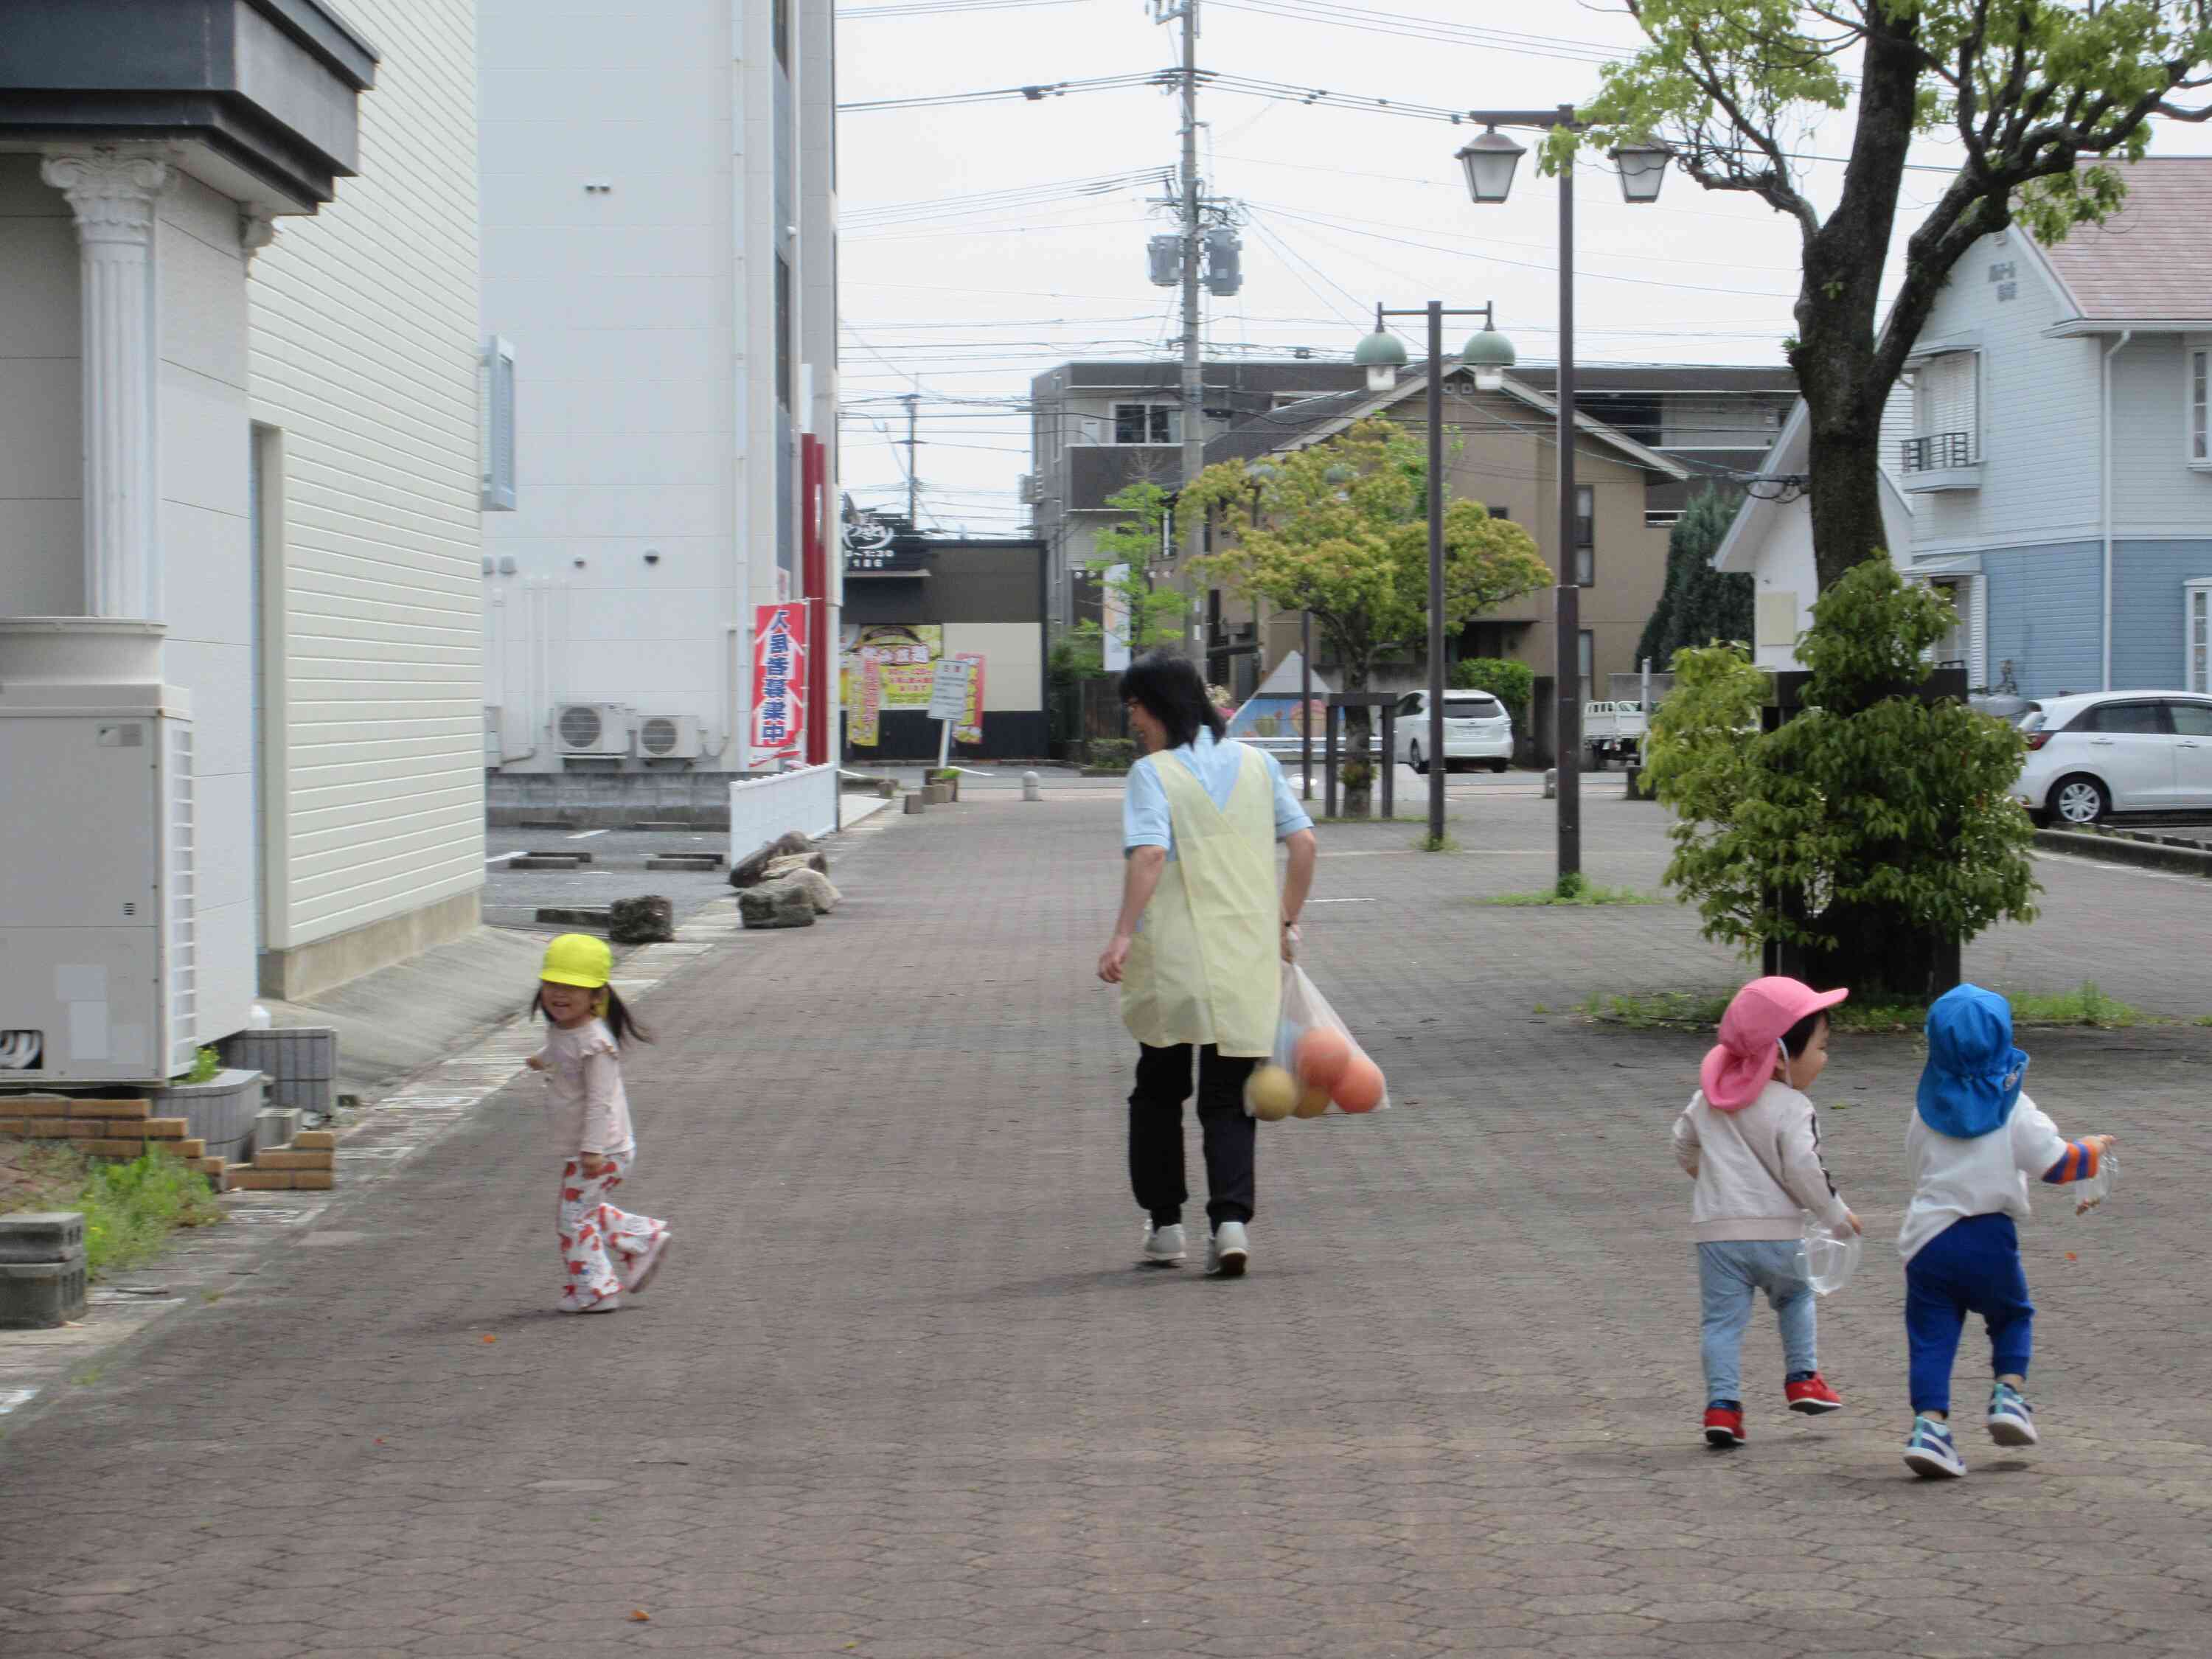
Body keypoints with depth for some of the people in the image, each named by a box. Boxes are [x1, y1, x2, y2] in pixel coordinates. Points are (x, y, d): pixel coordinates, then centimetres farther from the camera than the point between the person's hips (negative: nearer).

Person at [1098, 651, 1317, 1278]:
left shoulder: (1153, 773, -5)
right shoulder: (1256, 764, 9)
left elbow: (1149, 853, -19)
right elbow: (1303, 842, 6)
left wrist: (1122, 935, -22)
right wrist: (1286, 922, 15)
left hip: (1174, 958, -3)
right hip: (1249, 958, 3)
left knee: (1157, 1091, 15)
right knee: (1228, 1100, 7)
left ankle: (1163, 1224, 17)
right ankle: (1231, 1220, -11)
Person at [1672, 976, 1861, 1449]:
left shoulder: (1709, 1098, 11)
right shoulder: (1791, 1108, -9)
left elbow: (1684, 1147, 23)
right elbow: (1803, 1170, -16)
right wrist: (1837, 1214, -2)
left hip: (1716, 1232, 3)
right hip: (1776, 1232, -3)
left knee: (1723, 1319, 3)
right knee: (1796, 1296, 24)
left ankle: (1722, 1403, -8)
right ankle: (1802, 1378, 19)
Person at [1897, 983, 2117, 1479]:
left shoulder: (1928, 1109, 4)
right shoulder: (2013, 1110, -5)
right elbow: (2056, 1164, -3)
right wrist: (2093, 1151, 17)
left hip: (1928, 1238, 1)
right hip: (1990, 1238, -1)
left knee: (1931, 1336, 2)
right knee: (2012, 1315, 22)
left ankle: (1929, 1422, -12)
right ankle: (2009, 1393, 5)